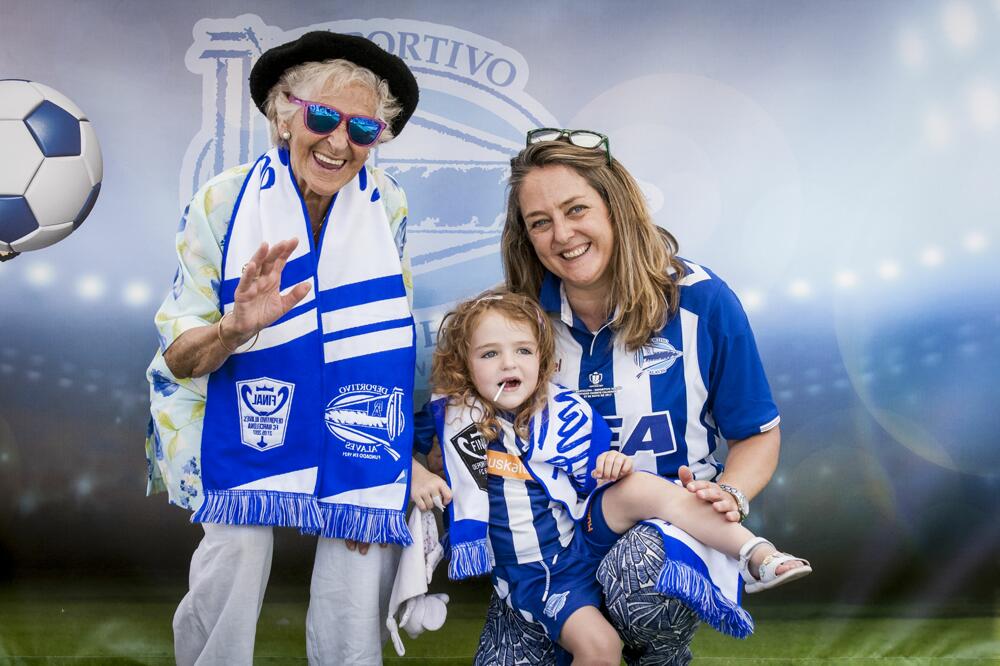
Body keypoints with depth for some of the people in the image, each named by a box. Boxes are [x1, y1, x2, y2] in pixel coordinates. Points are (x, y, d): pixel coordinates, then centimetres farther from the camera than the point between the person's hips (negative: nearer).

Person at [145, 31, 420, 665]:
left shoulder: (387, 203, -6)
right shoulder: (223, 202, -10)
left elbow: (391, 327, 4)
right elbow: (179, 357, -9)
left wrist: (374, 470, -2)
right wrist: (236, 328, -32)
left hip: (358, 435, 1)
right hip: (245, 427, -1)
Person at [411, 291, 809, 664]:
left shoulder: (565, 413, -5)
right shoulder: (451, 414, -8)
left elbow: (593, 481, 3)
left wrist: (614, 465, -20)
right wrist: (418, 475, -13)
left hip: (583, 535, 2)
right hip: (532, 573, -1)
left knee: (643, 487, -26)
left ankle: (758, 557, -23)